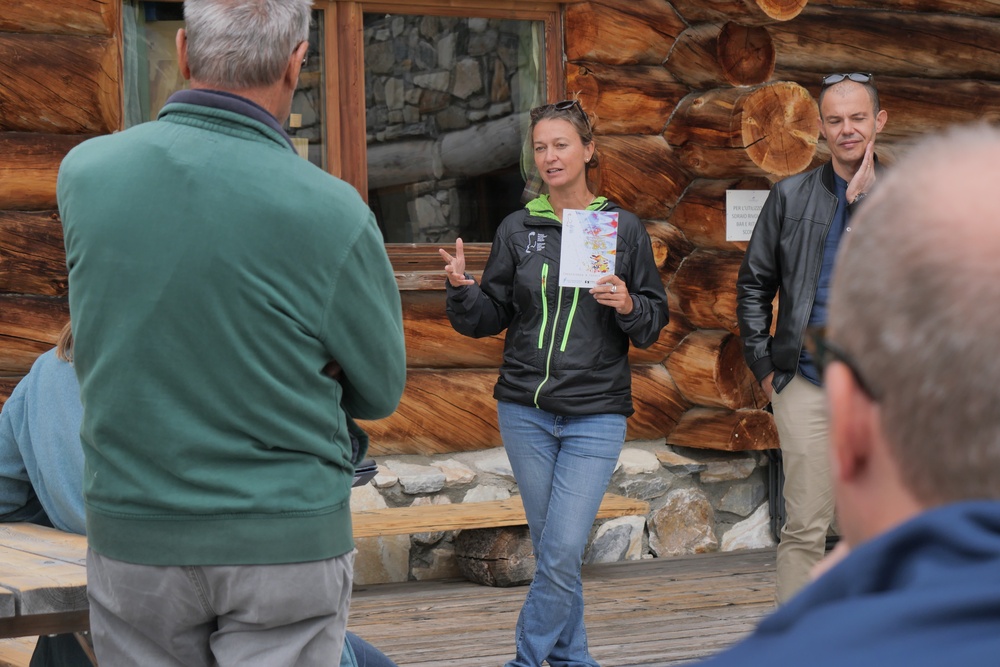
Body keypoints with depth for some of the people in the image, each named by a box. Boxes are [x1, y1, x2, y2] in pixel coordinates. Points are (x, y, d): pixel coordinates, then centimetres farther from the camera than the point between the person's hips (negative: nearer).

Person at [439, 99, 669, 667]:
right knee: (551, 550, 9)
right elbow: (490, 317, 9)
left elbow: (656, 320, 5)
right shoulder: (518, 229, 6)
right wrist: (463, 289, -10)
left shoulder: (624, 228, 1)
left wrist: (629, 306, -16)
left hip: (595, 415, -3)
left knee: (563, 551, -11)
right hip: (525, 411, 3)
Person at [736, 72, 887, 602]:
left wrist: (866, 197, -14)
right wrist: (762, 363, 6)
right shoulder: (791, 196, 9)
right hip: (807, 381, 0)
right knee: (805, 528, -3)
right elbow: (753, 284, 14)